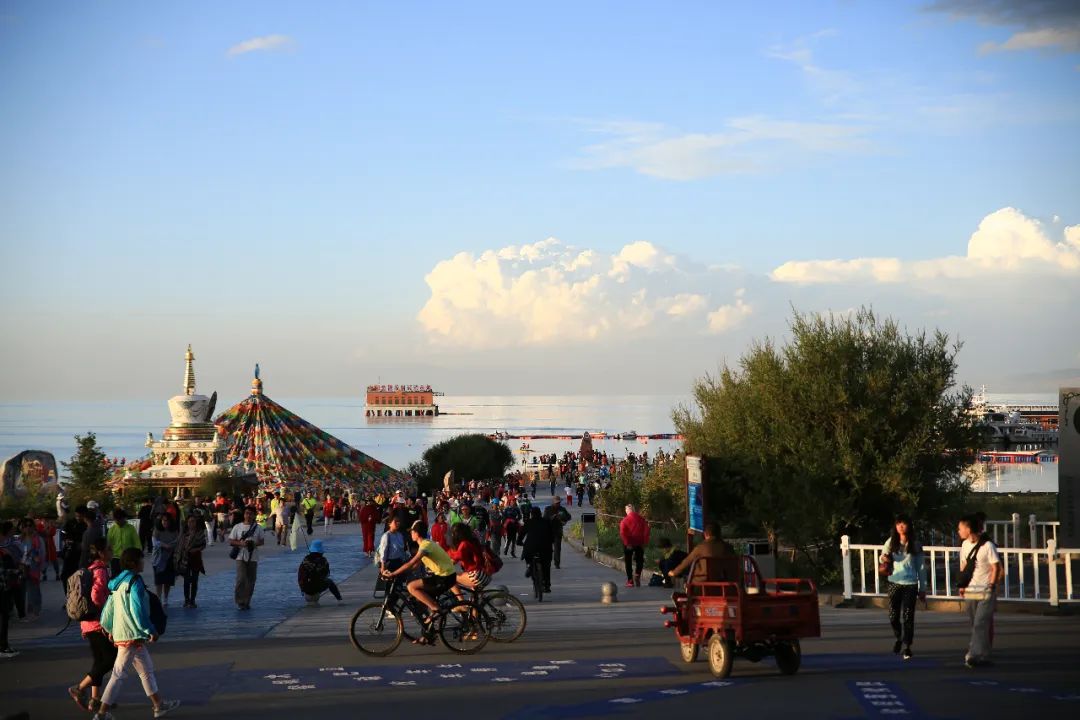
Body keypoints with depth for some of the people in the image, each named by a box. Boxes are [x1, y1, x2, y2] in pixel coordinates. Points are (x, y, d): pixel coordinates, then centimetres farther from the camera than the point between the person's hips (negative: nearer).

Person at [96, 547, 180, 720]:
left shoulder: (118, 582, 12)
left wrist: (110, 629, 24)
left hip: (120, 633, 10)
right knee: (119, 674, -6)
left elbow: (108, 608, 16)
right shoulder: (135, 582, -15)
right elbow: (138, 610, -20)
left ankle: (159, 705, 26)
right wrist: (151, 630, -13)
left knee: (146, 670, 18)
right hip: (132, 634, -10)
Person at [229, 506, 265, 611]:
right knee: (241, 579, -13)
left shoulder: (257, 528, 7)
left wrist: (255, 544, -11)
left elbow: (262, 541, 11)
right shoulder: (237, 527, 2)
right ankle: (239, 602, -4)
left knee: (251, 581, 6)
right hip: (241, 557, -2)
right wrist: (241, 543, -16)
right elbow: (231, 541, 2)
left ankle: (247, 602, 17)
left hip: (253, 558, 3)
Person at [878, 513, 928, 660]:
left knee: (908, 616, -3)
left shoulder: (915, 545, -1)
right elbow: (883, 557, 12)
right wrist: (883, 558, -14)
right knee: (893, 616, 4)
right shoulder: (891, 542, 2)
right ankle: (899, 638, 31)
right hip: (894, 583, 2)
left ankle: (907, 647, 6)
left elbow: (921, 567, 4)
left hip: (910, 584, -2)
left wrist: (922, 588, 4)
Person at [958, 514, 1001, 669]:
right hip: (970, 591, 6)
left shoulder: (987, 545, -12)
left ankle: (976, 655, -16)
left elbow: (996, 568, -9)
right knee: (976, 625, 10)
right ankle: (982, 655, 18)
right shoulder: (965, 545, 7)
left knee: (980, 624, -12)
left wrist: (991, 587, -12)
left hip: (985, 592, -6)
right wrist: (962, 585, 8)